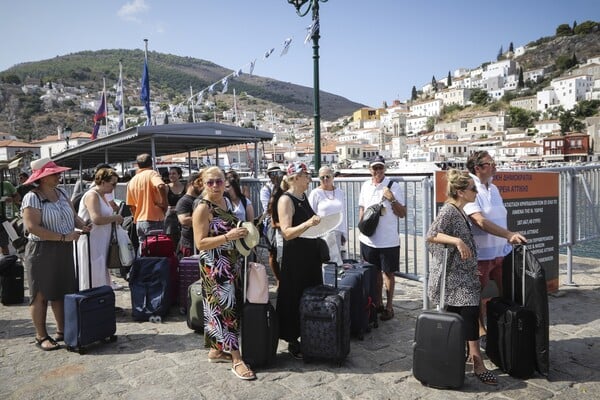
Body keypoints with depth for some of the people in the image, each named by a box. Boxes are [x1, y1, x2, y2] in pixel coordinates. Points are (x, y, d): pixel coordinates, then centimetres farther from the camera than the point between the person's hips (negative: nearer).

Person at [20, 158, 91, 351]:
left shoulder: (61, 193, 10)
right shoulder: (32, 198, -12)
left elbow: (73, 216, 14)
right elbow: (32, 227, -20)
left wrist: (83, 225, -8)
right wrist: (63, 237, -22)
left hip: (64, 251, 7)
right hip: (41, 251, -7)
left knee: (63, 291, 13)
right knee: (41, 294, 3)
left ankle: (62, 331, 24)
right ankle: (41, 336, 13)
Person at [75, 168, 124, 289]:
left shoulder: (102, 196, 14)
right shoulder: (92, 195, -15)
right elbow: (96, 219, -28)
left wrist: (115, 218, 10)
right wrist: (115, 218, -15)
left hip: (101, 242, 10)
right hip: (90, 243, -10)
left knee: (102, 277, 13)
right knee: (93, 280, -5)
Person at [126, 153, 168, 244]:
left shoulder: (132, 181, 14)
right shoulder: (151, 174, -5)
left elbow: (131, 206, 16)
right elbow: (161, 186, -27)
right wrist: (164, 203, -16)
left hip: (139, 222, 7)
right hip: (154, 220, -6)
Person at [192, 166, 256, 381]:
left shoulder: (226, 201, 10)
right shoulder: (203, 209, -14)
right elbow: (200, 243, -20)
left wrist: (242, 233, 6)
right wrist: (228, 236, -26)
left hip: (231, 264, 8)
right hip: (215, 267, -8)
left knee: (225, 307, 15)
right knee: (225, 308, -5)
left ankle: (216, 350, 29)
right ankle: (237, 360, 1)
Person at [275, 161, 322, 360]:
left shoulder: (304, 197, 11)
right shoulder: (286, 200, -14)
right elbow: (286, 232, -23)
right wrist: (307, 224, -33)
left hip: (310, 254, 9)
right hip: (294, 256, -8)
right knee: (294, 299, 1)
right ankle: (292, 341, 15)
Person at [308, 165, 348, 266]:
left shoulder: (340, 193, 9)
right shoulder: (315, 193, -4)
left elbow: (343, 215, 15)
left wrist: (343, 233, 14)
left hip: (337, 233, 4)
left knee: (337, 256, 2)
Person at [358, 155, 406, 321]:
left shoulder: (393, 186, -8)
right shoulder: (366, 186, 6)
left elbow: (403, 214, -10)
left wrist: (392, 199, -24)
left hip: (388, 240, -4)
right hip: (368, 238, 4)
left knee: (388, 272, 6)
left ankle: (389, 307, 19)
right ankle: (377, 303, 29)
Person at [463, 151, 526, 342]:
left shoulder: (494, 188, 11)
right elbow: (480, 221, -25)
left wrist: (510, 238, 12)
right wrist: (510, 234, -30)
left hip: (501, 251, 8)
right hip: (480, 253, -7)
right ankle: (481, 333, 22)